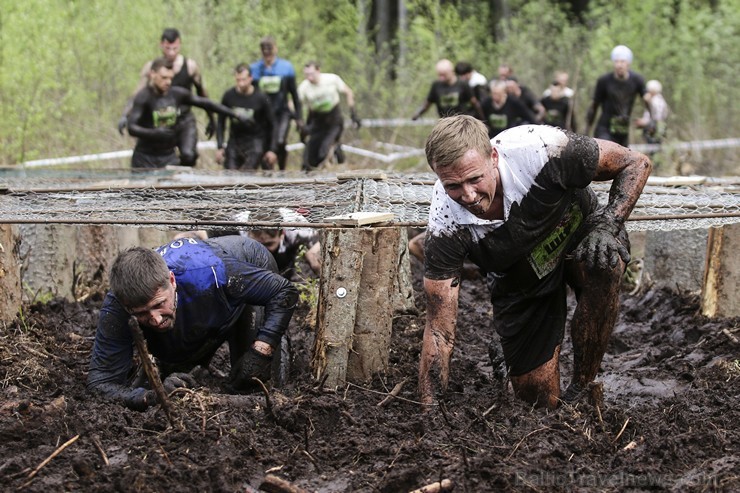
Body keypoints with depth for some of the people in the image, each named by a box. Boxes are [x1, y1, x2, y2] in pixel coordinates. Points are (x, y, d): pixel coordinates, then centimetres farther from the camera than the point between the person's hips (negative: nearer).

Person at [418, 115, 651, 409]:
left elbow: (636, 163, -20)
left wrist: (609, 225, -35)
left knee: (603, 267, -37)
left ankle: (581, 390, -20)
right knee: (539, 398, -5)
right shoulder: (445, 227, -30)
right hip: (519, 282, 1)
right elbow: (439, 332, -26)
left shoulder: (539, 150, -35)